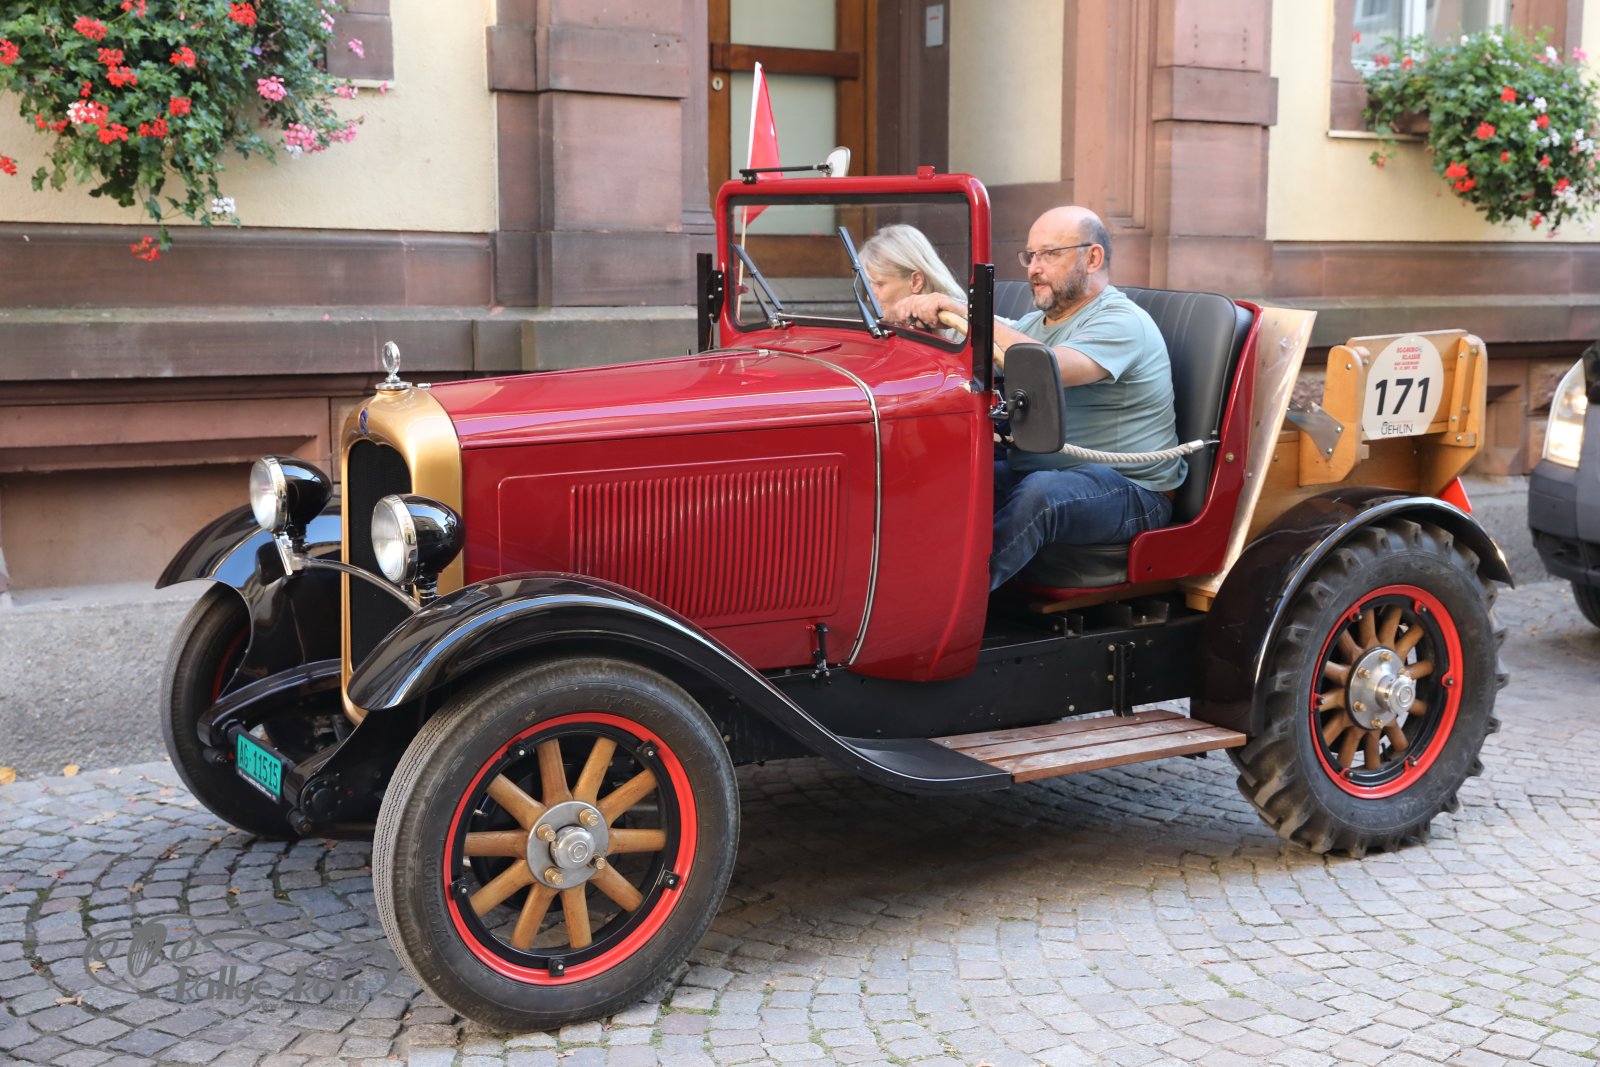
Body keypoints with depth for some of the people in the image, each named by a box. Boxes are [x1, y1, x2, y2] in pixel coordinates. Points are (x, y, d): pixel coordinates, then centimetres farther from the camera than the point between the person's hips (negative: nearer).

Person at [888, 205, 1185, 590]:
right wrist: (921, 312, -8)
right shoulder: (1036, 322, 19)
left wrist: (966, 313, -29)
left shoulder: (1121, 323, -10)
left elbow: (1049, 370, -29)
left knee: (1041, 491, -38)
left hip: (1130, 492, -8)